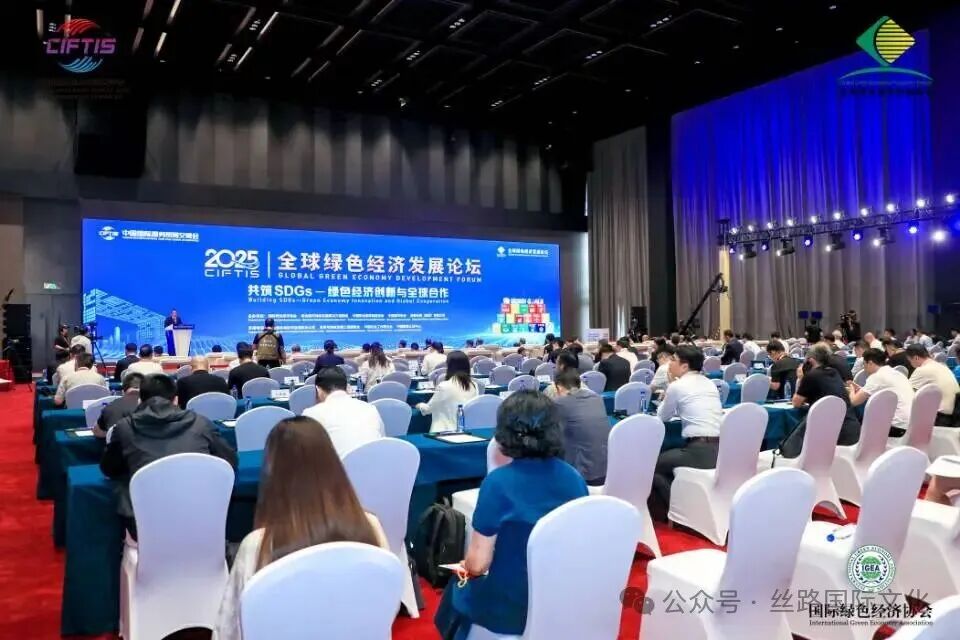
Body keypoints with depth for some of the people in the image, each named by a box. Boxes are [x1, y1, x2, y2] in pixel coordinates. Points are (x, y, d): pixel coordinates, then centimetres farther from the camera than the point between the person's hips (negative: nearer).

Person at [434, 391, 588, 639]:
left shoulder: (499, 482, -21)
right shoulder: (575, 478, -7)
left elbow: (478, 563, -17)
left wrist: (466, 566, 6)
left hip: (510, 608, -4)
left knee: (458, 588, 27)